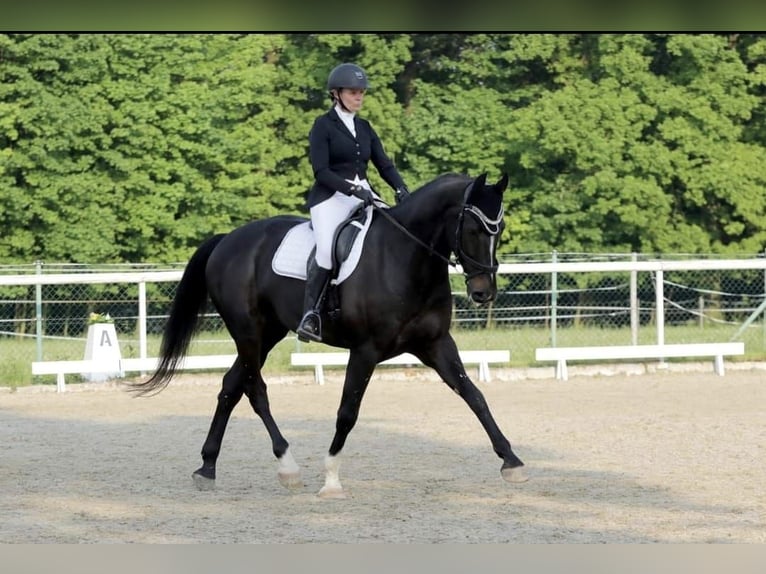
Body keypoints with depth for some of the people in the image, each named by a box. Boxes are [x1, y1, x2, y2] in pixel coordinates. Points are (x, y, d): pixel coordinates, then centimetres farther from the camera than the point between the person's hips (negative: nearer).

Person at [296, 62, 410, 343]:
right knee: (327, 249, -30)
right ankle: (309, 316, -25)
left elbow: (384, 164, 11)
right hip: (331, 197, -6)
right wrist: (353, 189, -23)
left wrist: (401, 189, -8)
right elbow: (321, 171, -11)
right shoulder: (323, 125, -1)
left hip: (363, 196, 6)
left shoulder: (364, 128, 17)